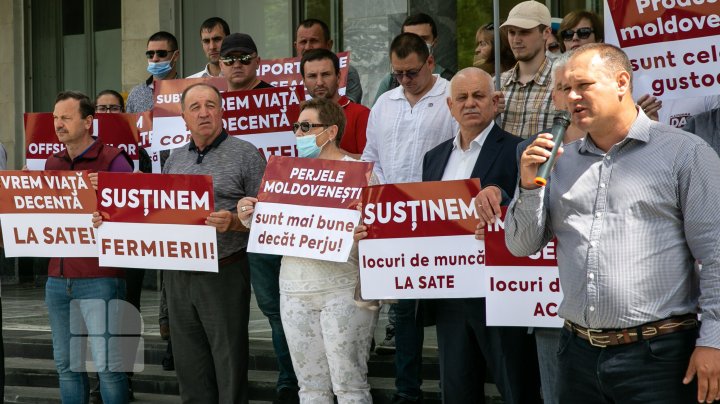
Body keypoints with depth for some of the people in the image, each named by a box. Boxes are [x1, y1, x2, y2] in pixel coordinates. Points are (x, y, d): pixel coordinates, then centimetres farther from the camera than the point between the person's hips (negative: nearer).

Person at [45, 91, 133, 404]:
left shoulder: (112, 161, -5)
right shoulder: (52, 164, 14)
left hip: (100, 279, -6)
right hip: (58, 279, 6)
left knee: (108, 365, -4)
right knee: (66, 363, 10)